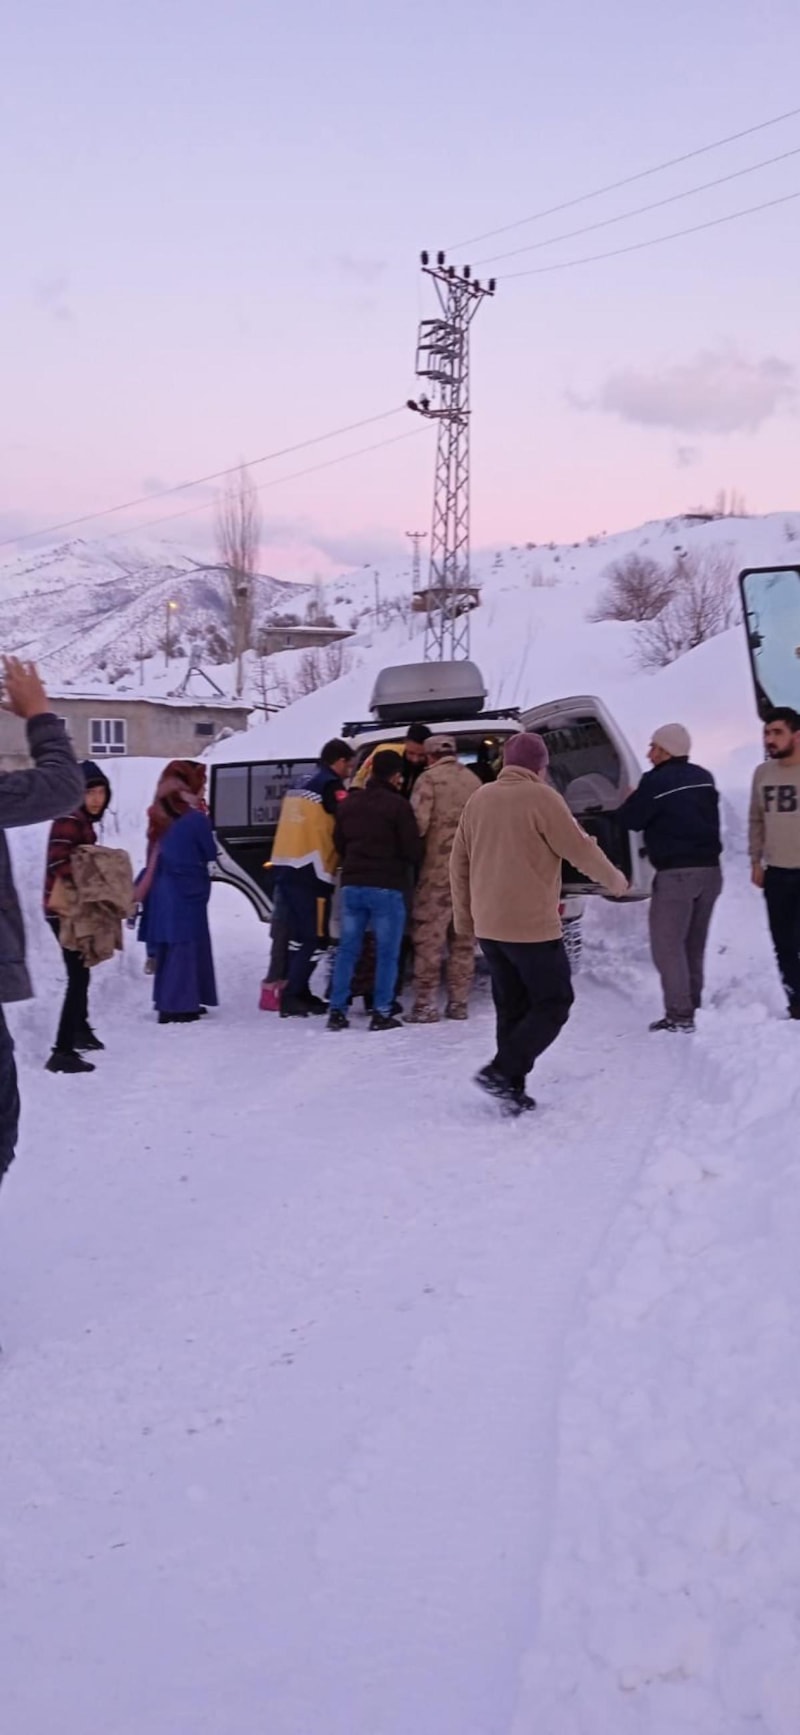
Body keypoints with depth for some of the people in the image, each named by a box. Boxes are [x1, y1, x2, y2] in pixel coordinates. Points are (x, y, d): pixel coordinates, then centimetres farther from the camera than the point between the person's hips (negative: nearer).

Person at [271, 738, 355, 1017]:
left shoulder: (300, 787, 18)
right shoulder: (332, 786, -6)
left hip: (286, 867, 8)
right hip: (311, 871, -8)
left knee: (299, 934, 14)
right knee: (313, 936, -5)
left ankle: (299, 993, 19)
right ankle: (292, 997, -9)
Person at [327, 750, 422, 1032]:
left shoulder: (349, 803, 9)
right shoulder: (397, 804, -10)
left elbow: (339, 843, 16)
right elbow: (413, 849, -8)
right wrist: (403, 864, 12)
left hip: (352, 884, 6)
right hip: (387, 887, -6)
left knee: (347, 949, 10)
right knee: (387, 952, 2)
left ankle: (337, 1010, 7)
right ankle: (381, 1013, 0)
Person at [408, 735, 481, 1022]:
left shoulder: (430, 779, -5)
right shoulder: (474, 781, 11)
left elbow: (419, 821, -15)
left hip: (438, 867, -5)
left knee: (429, 937, -1)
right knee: (463, 938, 12)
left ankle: (426, 1004, -3)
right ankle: (459, 1002, 15)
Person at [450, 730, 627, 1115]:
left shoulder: (479, 799, 9)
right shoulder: (541, 798, -10)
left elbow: (459, 862, 13)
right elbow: (580, 849, -7)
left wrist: (464, 917, 22)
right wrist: (614, 880, 10)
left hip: (488, 926, 7)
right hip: (532, 926, -7)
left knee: (511, 1008, 14)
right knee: (553, 1005, 3)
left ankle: (512, 1089, 12)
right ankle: (502, 1071, -10)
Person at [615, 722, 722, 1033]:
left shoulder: (657, 781, -11)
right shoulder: (704, 778, 11)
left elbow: (629, 820, -5)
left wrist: (633, 804, 16)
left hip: (676, 872, -7)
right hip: (709, 869, 7)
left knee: (667, 944, -2)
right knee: (694, 944, 16)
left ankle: (680, 1015, -6)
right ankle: (692, 1006, 21)